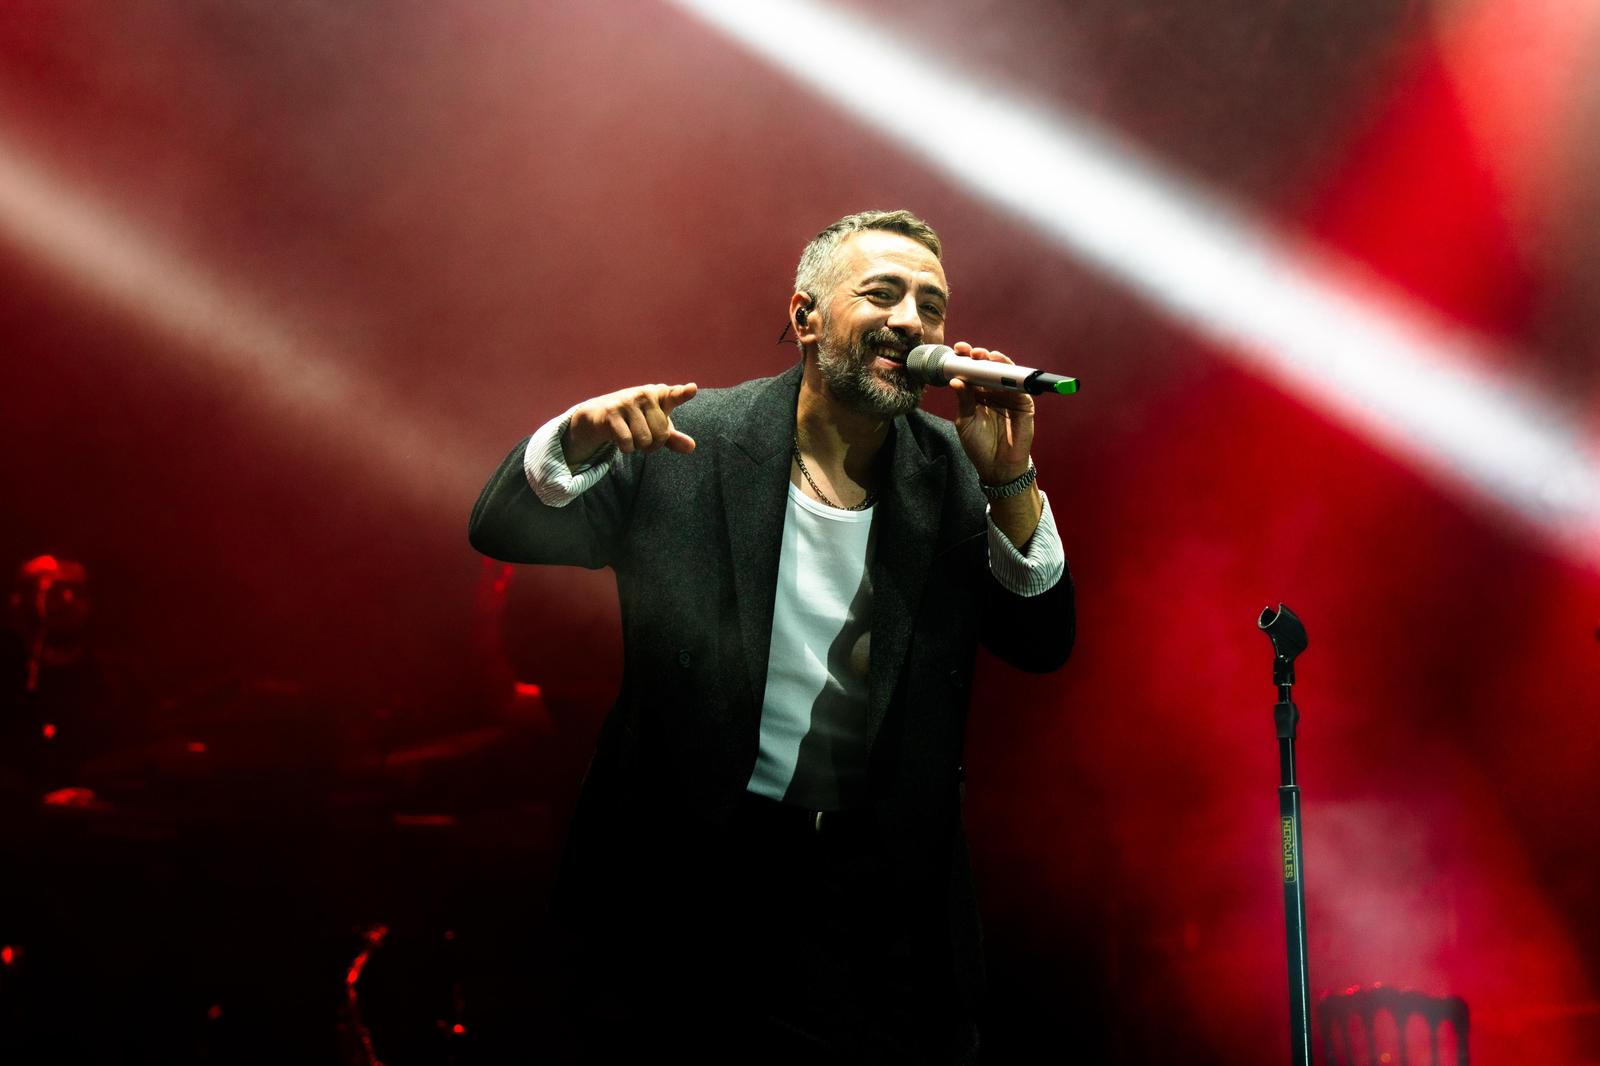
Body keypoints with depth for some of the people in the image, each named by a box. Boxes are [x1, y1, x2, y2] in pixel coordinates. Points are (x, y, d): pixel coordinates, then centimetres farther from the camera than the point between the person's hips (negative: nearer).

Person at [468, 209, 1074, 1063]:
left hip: (886, 892, 2)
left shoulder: (955, 473, 1)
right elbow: (503, 529, -3)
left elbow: (1042, 645, -2)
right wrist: (577, 442, -24)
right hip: (695, 885, -2)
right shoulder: (687, 444, -6)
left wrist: (1011, 479, -15)